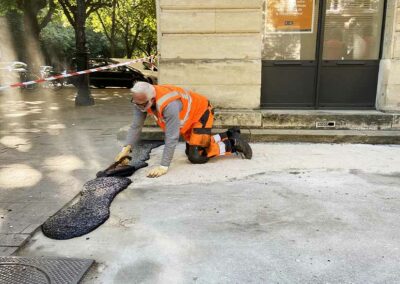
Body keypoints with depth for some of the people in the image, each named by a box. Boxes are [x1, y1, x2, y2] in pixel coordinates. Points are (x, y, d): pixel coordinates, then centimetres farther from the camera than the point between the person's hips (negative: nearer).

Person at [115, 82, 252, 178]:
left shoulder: (169, 104, -43)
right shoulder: (140, 101, -21)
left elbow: (171, 138, -42)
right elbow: (136, 126, -17)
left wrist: (164, 166, -42)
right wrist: (126, 148, -29)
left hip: (201, 113, -8)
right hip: (188, 117, 9)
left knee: (196, 156, -15)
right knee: (191, 151, 21)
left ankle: (233, 144, 3)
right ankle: (228, 135, 33)